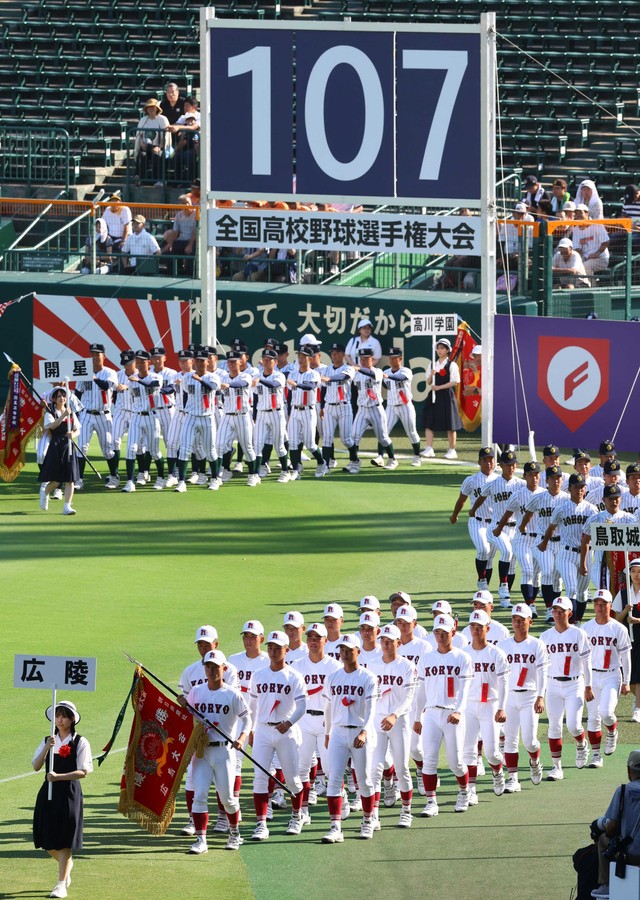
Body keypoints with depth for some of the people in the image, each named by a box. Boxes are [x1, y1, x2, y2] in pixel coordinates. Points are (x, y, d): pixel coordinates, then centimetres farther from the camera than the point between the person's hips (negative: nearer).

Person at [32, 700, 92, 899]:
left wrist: (59, 777, -19)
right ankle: (67, 863, 37)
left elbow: (84, 771, -9)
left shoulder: (80, 743, -3)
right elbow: (36, 766, -1)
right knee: (47, 840, 7)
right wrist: (47, 748, -16)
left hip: (69, 792, -5)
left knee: (63, 840, -5)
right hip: (48, 792, 5)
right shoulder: (48, 741, 9)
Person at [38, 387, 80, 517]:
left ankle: (67, 506, -2)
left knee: (70, 479, -4)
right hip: (56, 447, -3)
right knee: (56, 480, -2)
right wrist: (63, 416, -30)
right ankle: (45, 491, 31)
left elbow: (78, 430, 10)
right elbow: (51, 426, -20)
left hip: (69, 447, 3)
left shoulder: (71, 413, 11)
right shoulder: (50, 413, -1)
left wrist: (73, 434, -13)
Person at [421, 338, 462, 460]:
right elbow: (429, 382, 14)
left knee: (450, 425, 1)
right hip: (434, 396, 5)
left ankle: (452, 450, 8)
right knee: (428, 422, -3)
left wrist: (439, 387, -14)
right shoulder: (432, 365, 13)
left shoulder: (451, 365, -4)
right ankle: (429, 449, -3)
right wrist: (431, 375, -8)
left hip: (446, 396, -5)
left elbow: (454, 382, -10)